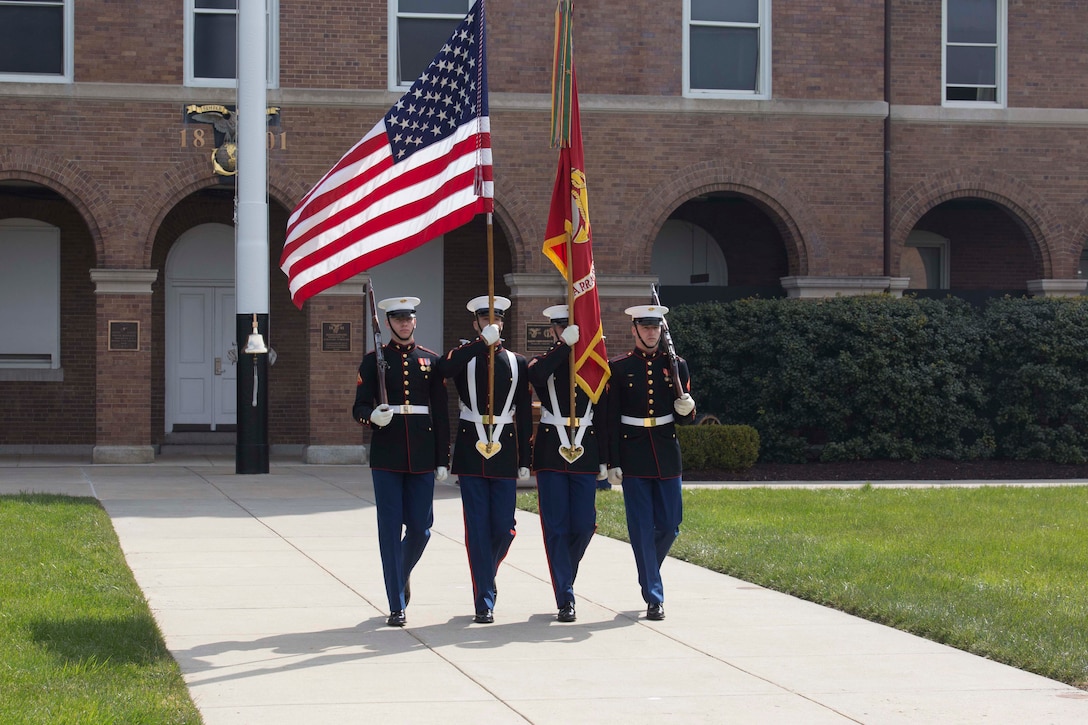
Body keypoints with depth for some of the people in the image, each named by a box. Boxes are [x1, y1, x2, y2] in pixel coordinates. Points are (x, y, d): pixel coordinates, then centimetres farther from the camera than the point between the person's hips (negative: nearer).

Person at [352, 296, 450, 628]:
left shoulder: (431, 361, 9)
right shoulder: (374, 360, 5)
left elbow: (442, 413, 8)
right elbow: (359, 407, 3)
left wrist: (443, 460, 4)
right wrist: (373, 417, -21)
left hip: (422, 456, 2)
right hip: (386, 454, -2)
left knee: (421, 528, 3)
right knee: (390, 529, -3)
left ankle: (402, 573, 35)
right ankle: (397, 607, 3)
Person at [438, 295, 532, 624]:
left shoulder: (517, 363, 11)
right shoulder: (463, 357, 4)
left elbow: (525, 414, 10)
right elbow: (442, 369, -22)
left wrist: (525, 460, 6)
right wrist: (483, 342, -24)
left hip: (505, 452, 2)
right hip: (471, 449, -2)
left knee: (504, 528, 0)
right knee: (478, 527, -4)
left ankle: (485, 575, 29)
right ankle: (484, 601, 1)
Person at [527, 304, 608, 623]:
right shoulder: (544, 362, 5)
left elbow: (602, 414, 10)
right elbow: (536, 375, -22)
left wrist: (604, 459, 6)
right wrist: (566, 345, -24)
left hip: (585, 453, 2)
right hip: (551, 452, -2)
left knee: (584, 526, 0)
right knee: (557, 528, -4)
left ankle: (564, 577, 27)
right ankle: (565, 600, 0)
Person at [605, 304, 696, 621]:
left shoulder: (675, 365, 7)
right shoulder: (619, 368, 0)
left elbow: (685, 417, 11)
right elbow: (611, 418, -1)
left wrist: (686, 409, -14)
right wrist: (613, 463, -6)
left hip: (667, 454, 3)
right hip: (633, 457, -2)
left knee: (670, 525, 4)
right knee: (642, 529, -3)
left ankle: (648, 573, 31)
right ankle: (654, 598, 2)